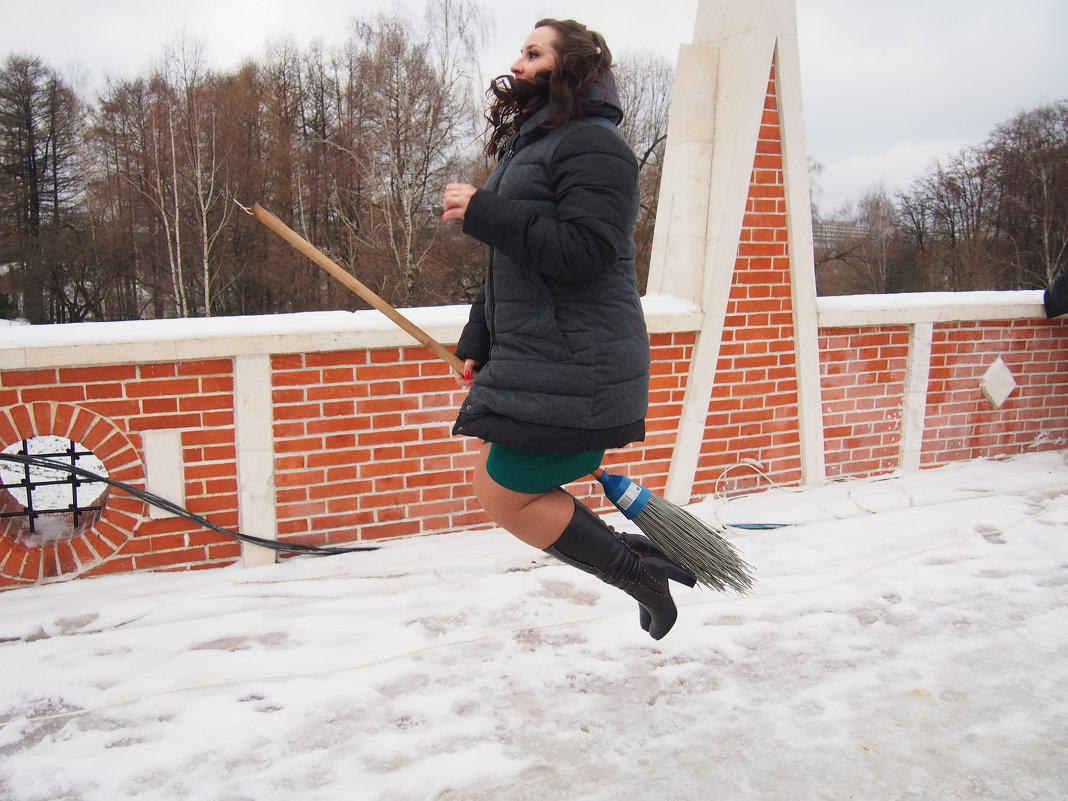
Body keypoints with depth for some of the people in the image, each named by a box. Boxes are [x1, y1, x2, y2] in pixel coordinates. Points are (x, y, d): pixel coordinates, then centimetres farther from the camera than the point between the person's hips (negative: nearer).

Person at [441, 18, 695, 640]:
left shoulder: (592, 144, -12)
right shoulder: (530, 145, 21)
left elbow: (582, 252, -26)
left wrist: (483, 212, -21)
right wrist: (478, 344, 18)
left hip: (574, 369, -11)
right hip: (534, 358, 11)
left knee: (505, 496, -6)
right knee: (497, 485, 13)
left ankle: (640, 572, 7)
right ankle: (641, 558, 19)